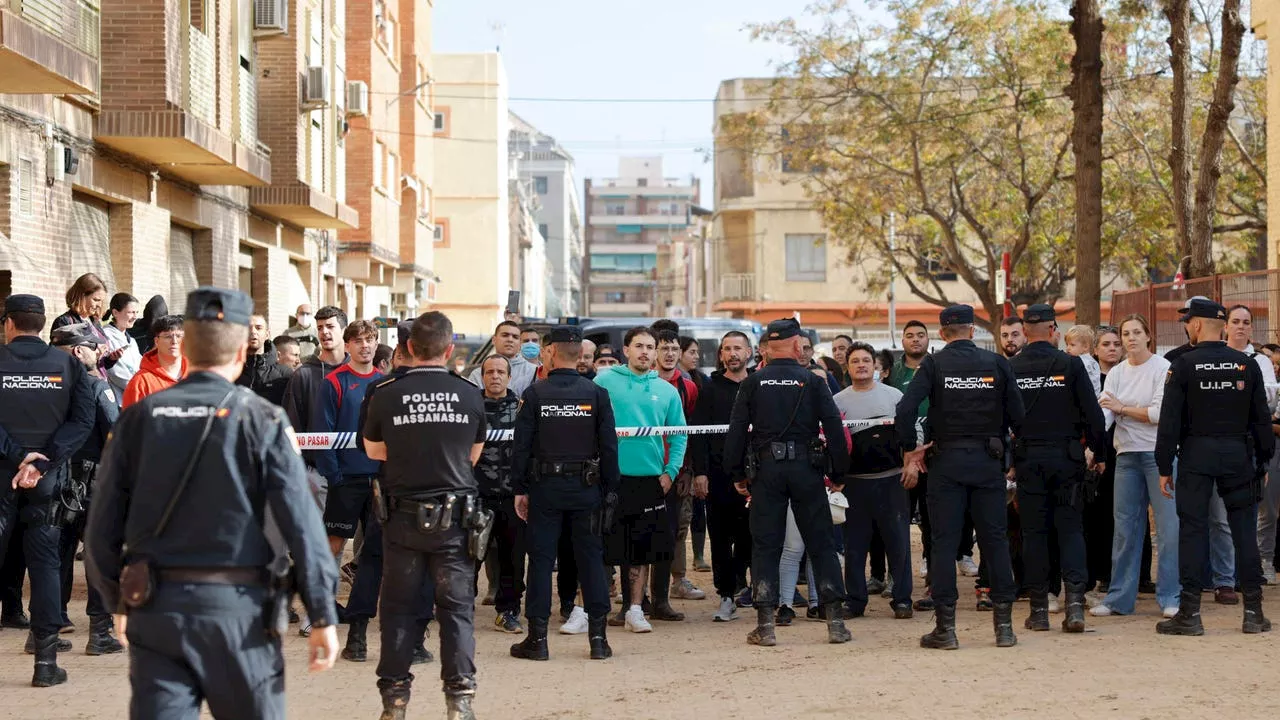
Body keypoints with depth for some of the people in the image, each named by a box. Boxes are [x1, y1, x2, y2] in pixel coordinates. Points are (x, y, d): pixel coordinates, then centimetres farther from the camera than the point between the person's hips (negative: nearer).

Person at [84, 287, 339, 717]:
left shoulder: (137, 419, 2)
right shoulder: (261, 420, -6)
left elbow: (102, 527, 5)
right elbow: (301, 522, -10)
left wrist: (117, 600, 20)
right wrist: (323, 616, -5)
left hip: (153, 610, 2)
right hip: (237, 608, -2)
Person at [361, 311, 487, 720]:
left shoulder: (386, 394, -7)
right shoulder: (470, 395, -4)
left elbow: (373, 450, 9)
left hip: (403, 514, 0)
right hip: (455, 515, 0)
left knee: (399, 607, 9)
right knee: (457, 606, 6)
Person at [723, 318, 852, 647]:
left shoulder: (752, 384, 3)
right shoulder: (813, 382, -1)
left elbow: (736, 431, 0)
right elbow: (835, 430, -3)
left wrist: (738, 474, 8)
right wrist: (839, 474, 5)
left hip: (766, 470, 1)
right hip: (806, 469, -1)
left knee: (765, 546, 5)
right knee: (821, 544, 6)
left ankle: (765, 625, 1)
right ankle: (835, 621, 6)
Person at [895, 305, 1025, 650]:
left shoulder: (934, 365, -3)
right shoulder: (996, 363, 2)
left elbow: (906, 408, -14)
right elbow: (1017, 413, 1)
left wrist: (910, 449, -2)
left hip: (947, 462, -2)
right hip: (989, 462, 2)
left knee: (944, 543, 2)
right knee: (995, 539, 8)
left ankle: (945, 627, 2)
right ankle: (1004, 624, 9)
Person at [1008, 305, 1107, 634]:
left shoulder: (1010, 369, -1)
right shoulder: (1070, 364, -5)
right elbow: (1093, 413, -4)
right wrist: (1099, 453, 8)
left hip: (1027, 458, 1)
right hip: (1066, 456, -1)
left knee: (1033, 531, 6)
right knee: (1070, 527, 6)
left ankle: (1039, 609, 7)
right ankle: (1075, 601, -8)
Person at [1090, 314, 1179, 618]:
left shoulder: (1164, 369, -5)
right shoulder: (1116, 373, 9)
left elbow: (1161, 413, -13)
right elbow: (1102, 412, -2)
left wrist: (1122, 408, -6)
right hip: (1127, 456, 5)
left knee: (1168, 525, -5)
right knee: (1125, 527, 8)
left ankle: (1170, 597, 1)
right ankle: (1119, 598, 15)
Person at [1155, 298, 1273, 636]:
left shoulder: (1183, 366, -5)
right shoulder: (1246, 364, 3)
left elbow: (1170, 420, -7)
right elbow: (1261, 418, 6)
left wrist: (1164, 467, -1)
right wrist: (1263, 462, 13)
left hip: (1196, 455, -2)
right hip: (1238, 454, 3)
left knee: (1192, 529, 0)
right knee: (1244, 530, 7)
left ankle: (1189, 613, 0)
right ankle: (1253, 612, 8)